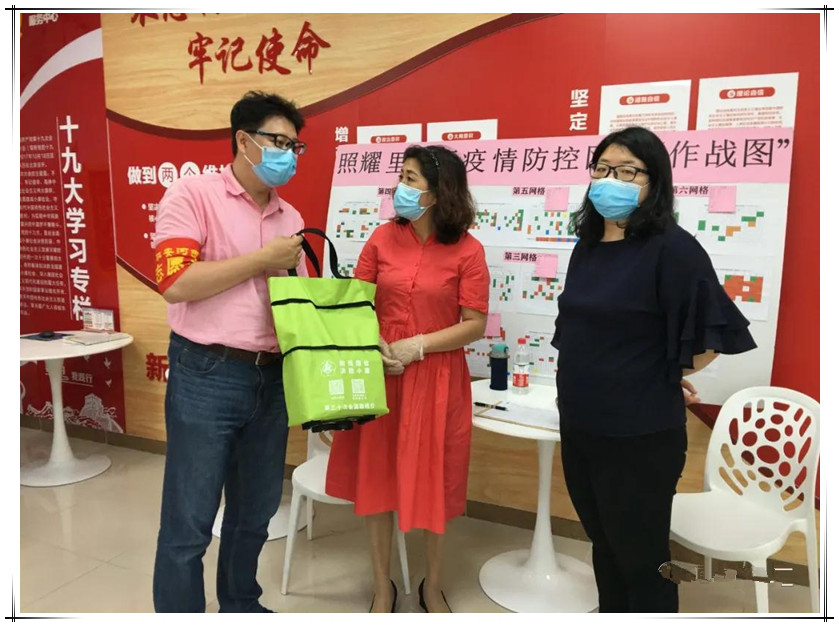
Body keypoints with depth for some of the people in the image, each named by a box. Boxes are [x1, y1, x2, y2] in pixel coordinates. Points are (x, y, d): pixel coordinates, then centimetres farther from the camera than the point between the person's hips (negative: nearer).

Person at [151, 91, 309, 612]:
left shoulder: (291, 217, 13)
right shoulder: (193, 194, -5)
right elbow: (176, 283, -17)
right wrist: (264, 258, -13)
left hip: (271, 378, 6)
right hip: (206, 377, -6)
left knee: (256, 512, 19)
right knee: (189, 523, 5)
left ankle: (241, 604, 40)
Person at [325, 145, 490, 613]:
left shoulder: (467, 250, -7)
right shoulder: (383, 238, 1)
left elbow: (475, 325, -8)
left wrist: (418, 346, -16)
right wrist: (373, 347, -13)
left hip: (438, 380, -2)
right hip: (380, 376, 3)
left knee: (434, 482, 10)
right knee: (375, 478, 10)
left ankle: (433, 586, 35)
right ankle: (383, 587, 33)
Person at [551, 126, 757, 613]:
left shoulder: (672, 247, -15)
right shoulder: (588, 246, 7)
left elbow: (716, 332, -16)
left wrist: (667, 376, -1)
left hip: (639, 435, -7)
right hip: (579, 425, 7)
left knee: (641, 558, 11)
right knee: (605, 546, 24)